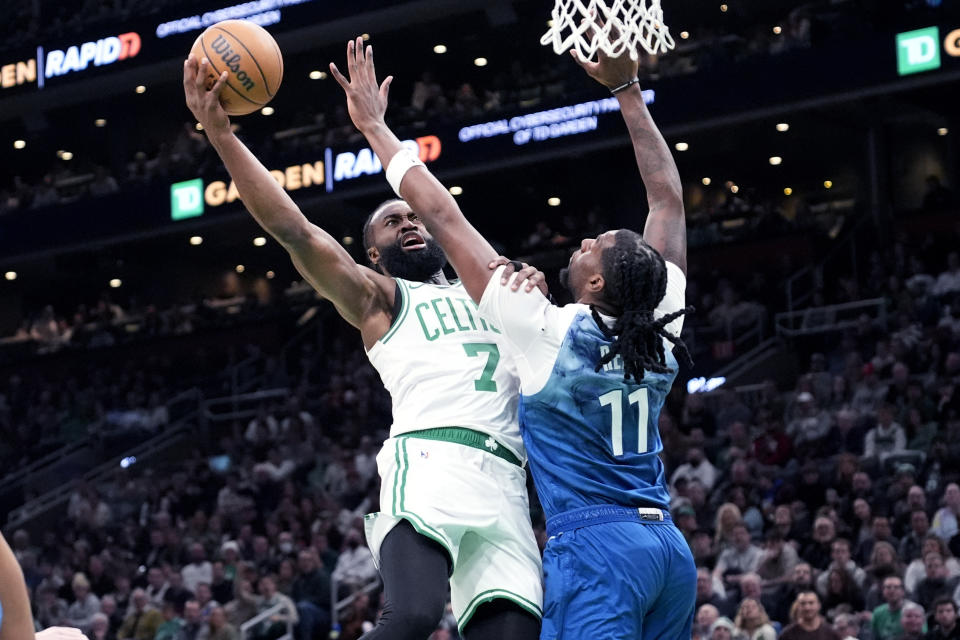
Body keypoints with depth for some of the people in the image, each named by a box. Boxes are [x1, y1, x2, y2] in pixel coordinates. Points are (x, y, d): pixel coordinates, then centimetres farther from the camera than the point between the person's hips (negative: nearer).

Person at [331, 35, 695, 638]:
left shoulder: (548, 331, -8)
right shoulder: (662, 331, 6)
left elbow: (442, 215, -2)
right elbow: (669, 198, 18)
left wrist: (374, 125, 6)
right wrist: (627, 89, 23)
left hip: (595, 545, -7)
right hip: (669, 545, 7)